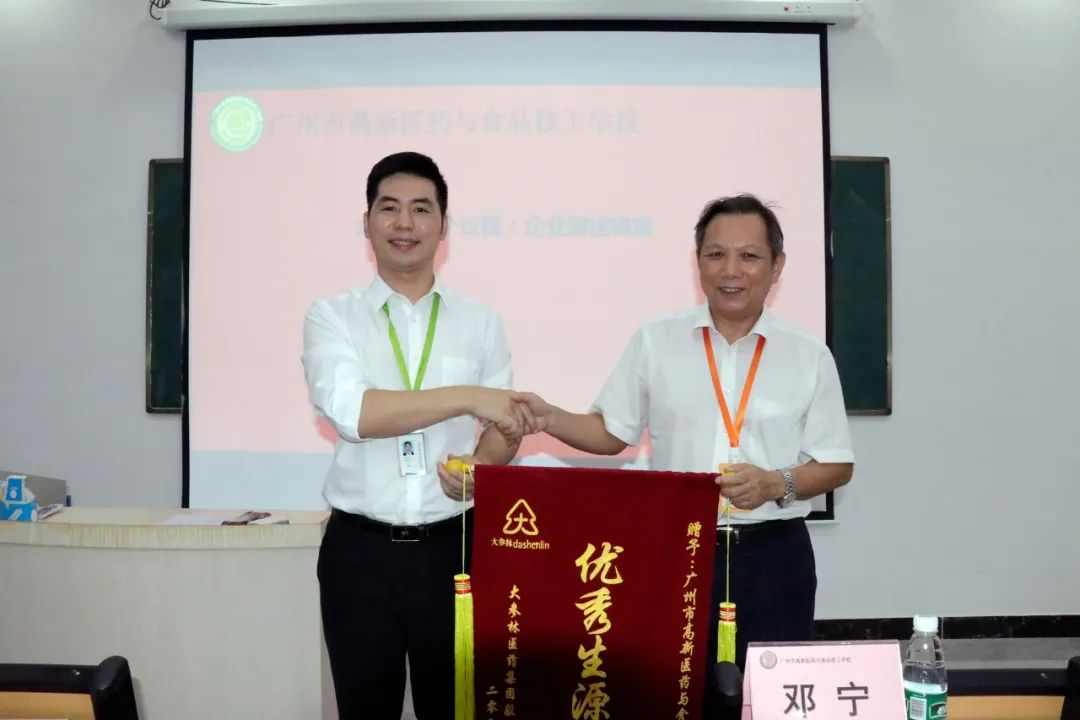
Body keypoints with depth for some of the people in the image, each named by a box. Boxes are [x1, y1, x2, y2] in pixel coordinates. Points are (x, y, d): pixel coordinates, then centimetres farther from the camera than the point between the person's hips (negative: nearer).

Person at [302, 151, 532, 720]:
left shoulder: (480, 322, 5)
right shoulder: (332, 315, -1)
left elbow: (504, 427, 7)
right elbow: (350, 412, -18)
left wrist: (479, 468, -15)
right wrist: (466, 397, -22)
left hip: (453, 547, 2)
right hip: (359, 549, -1)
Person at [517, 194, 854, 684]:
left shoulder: (809, 356, 2)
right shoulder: (655, 341, 2)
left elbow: (837, 466, 5)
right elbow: (611, 433, 7)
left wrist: (775, 484, -12)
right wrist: (550, 419, -10)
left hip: (772, 557, 1)